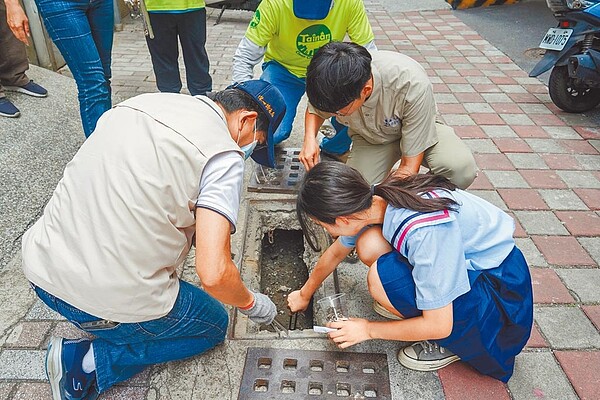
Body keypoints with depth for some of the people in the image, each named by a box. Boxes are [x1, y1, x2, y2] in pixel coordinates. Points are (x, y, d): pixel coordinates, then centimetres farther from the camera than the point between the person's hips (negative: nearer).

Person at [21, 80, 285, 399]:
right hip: (116, 299, -6)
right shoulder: (224, 157, -15)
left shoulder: (140, 102, 7)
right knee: (214, 325, 21)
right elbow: (213, 273, -23)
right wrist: (251, 304, -1)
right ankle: (91, 362, 7)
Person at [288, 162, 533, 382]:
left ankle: (457, 342, -2)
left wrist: (369, 330, -13)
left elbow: (438, 326, -26)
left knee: (381, 278, -26)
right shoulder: (374, 200, -13)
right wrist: (305, 294, 21)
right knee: (368, 245, -14)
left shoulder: (424, 231, -36)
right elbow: (334, 253, 7)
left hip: (501, 284, -6)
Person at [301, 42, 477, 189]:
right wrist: (309, 138, -24)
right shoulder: (333, 82, -28)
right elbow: (315, 110, -1)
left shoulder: (413, 85, -39)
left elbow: (409, 168, -32)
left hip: (416, 128, -2)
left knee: (460, 167, -33)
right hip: (369, 137, 3)